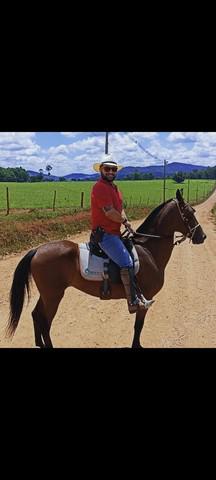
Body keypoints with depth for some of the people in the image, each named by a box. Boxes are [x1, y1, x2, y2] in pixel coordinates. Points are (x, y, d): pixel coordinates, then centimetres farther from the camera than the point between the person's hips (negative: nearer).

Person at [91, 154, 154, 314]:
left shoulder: (114, 187, 17)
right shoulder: (100, 187, -15)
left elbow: (120, 209, 20)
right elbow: (109, 212, -22)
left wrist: (126, 221, 0)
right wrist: (125, 221, -6)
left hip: (115, 233, 11)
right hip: (104, 233, -11)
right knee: (126, 263, -18)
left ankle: (139, 294, 20)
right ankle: (133, 302, -17)